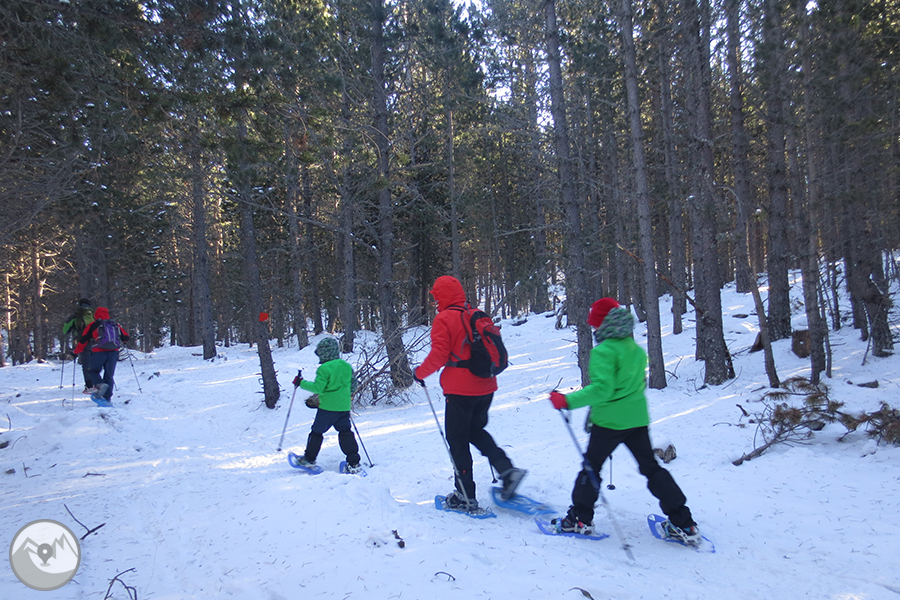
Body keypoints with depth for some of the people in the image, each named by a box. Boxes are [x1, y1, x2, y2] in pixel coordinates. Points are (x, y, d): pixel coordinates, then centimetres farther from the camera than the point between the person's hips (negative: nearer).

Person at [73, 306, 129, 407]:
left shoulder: (93, 325, 8)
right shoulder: (115, 325, 16)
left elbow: (83, 340, 7)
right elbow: (126, 337, 19)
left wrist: (76, 351, 19)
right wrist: (119, 341, 42)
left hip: (98, 352, -3)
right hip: (114, 352, 3)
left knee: (93, 371, 16)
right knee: (109, 375, 8)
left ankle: (99, 385, -13)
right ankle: (107, 399, 3)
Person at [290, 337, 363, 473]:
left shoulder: (324, 369, -14)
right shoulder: (347, 366, 6)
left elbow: (318, 387, -17)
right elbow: (352, 383, 16)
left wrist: (301, 383, -7)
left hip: (327, 407, -5)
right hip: (344, 406, 6)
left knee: (317, 432, 11)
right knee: (345, 433, 7)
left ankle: (309, 459, 25)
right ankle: (354, 463, 1)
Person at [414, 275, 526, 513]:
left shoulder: (444, 319, -11)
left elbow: (438, 356, -16)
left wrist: (419, 373, 1)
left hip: (460, 391, -7)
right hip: (486, 388, 7)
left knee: (458, 441, 6)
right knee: (476, 431, 25)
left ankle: (465, 497, 12)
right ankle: (507, 470, 8)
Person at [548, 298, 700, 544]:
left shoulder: (603, 351, -17)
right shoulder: (637, 349, 7)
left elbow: (601, 389, -25)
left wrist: (567, 401, -23)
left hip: (608, 422, -7)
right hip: (638, 419, 7)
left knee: (591, 467, 10)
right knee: (652, 468, 14)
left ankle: (580, 519, 19)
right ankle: (684, 524, 14)